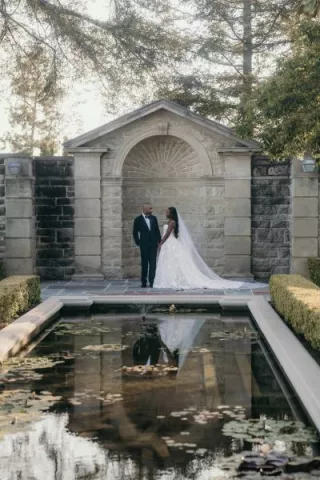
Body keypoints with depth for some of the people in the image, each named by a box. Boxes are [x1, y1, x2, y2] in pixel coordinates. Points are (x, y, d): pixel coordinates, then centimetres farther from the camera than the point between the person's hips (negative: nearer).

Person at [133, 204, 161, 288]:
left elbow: (157, 230, 12)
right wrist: (138, 243, -1)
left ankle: (152, 282, -3)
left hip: (153, 244, 2)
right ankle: (143, 282, 10)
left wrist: (159, 241, 5)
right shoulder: (138, 219, -1)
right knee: (144, 264, 4)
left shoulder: (154, 218, 8)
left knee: (153, 263, -3)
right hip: (144, 245, -2)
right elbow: (135, 233, 3)